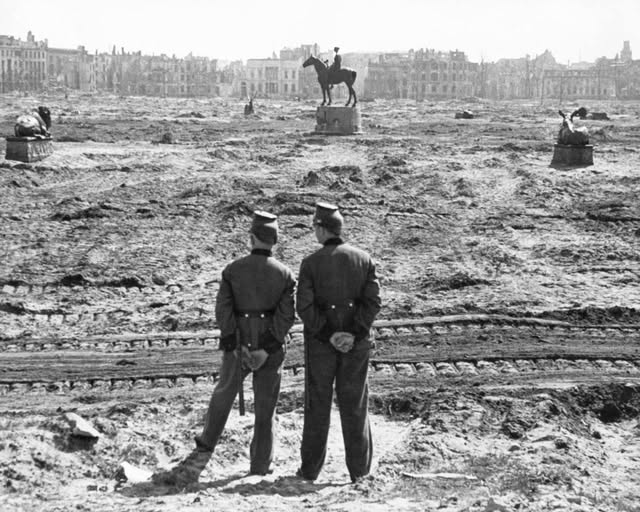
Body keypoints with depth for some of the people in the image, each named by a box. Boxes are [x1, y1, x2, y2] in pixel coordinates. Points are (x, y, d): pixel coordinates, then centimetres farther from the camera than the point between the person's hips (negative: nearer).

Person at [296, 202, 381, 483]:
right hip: (356, 341, 2)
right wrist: (353, 334, -13)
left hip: (321, 341, -2)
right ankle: (358, 469, 13)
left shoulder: (311, 262, -10)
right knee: (354, 404, 10)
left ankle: (310, 468, 16)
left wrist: (328, 335, -13)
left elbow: (304, 307, -17)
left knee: (318, 404, 9)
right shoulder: (363, 258, -2)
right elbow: (373, 301, -9)